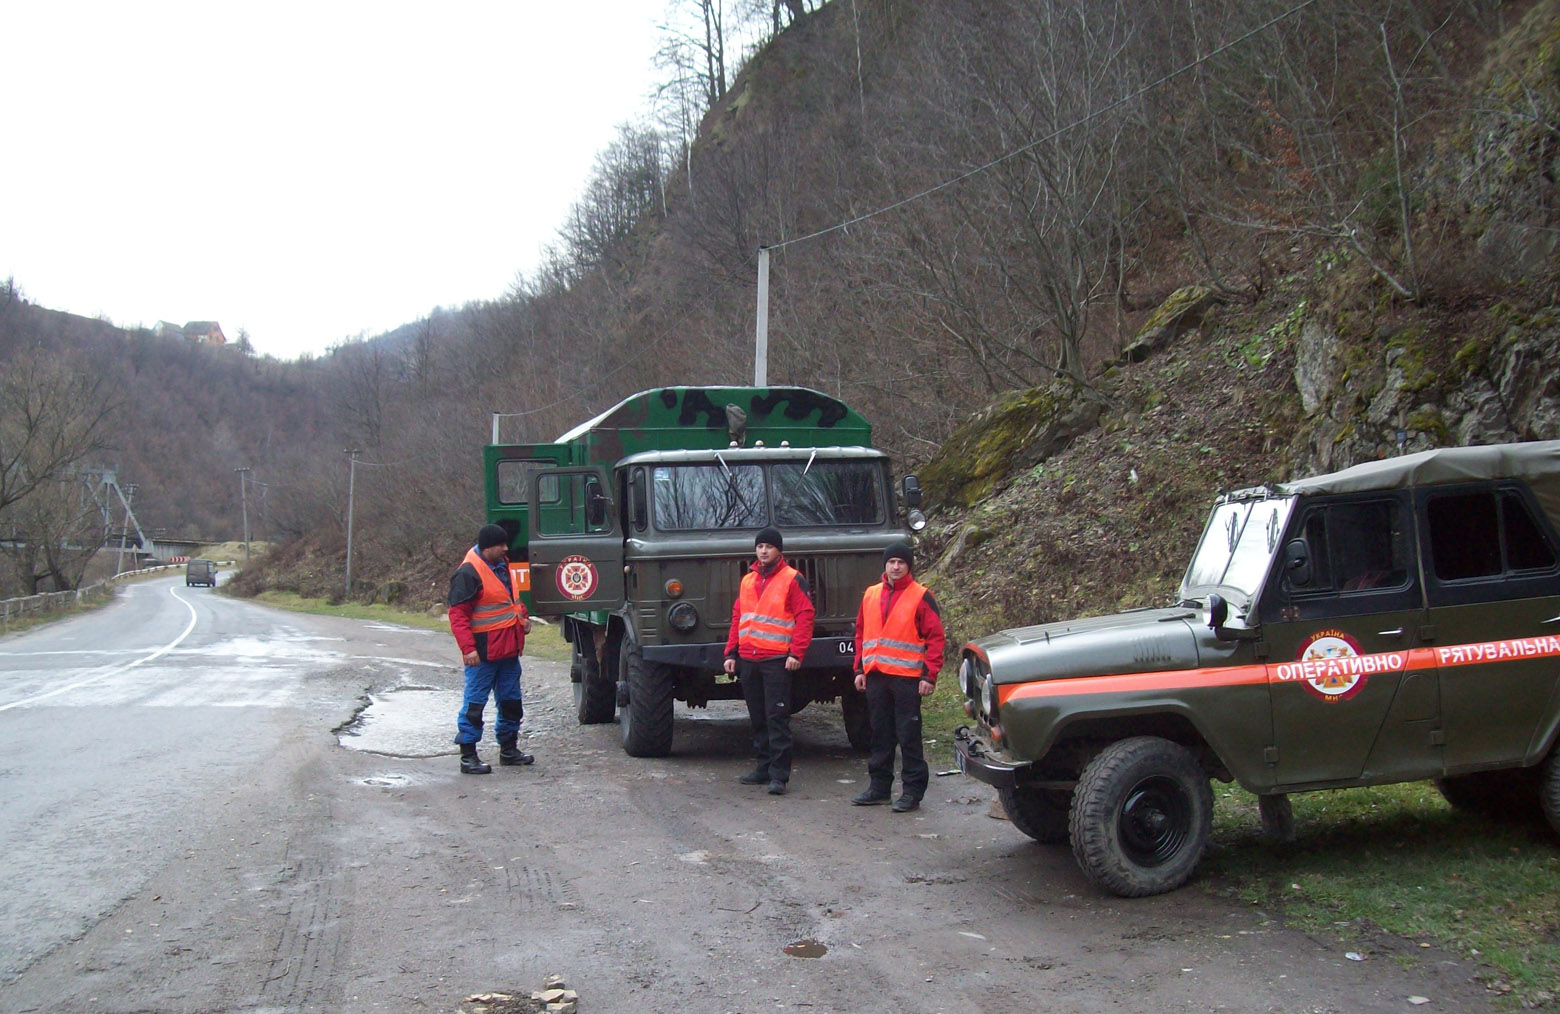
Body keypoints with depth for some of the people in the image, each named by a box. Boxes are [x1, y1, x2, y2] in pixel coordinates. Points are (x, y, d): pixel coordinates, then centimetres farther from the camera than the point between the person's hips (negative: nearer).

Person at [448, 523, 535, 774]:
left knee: (510, 700, 16)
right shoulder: (468, 573, -15)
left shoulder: (502, 566, 13)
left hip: (508, 649, 9)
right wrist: (468, 647, -24)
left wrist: (523, 617, 9)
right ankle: (468, 756, 3)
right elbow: (457, 614, -17)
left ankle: (509, 749, 28)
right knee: (474, 703, -3)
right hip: (484, 651, -9)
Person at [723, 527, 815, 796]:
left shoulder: (793, 580, -2)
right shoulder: (747, 580, 17)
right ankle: (763, 767, 21)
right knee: (758, 718, 12)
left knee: (777, 718, -7)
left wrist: (796, 653, -16)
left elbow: (804, 617, -8)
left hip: (776, 660, -6)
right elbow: (737, 618, 19)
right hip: (748, 660, 6)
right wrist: (731, 653, 13)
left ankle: (779, 775, -6)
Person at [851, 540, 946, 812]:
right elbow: (861, 634, 18)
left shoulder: (921, 596, -2)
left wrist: (930, 675, -11)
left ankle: (912, 791, 4)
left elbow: (935, 637, -5)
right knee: (880, 734, 12)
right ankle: (879, 787, 20)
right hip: (876, 676, 5)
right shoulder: (871, 595, 13)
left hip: (907, 677, -5)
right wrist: (860, 669, 12)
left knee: (909, 736, -2)